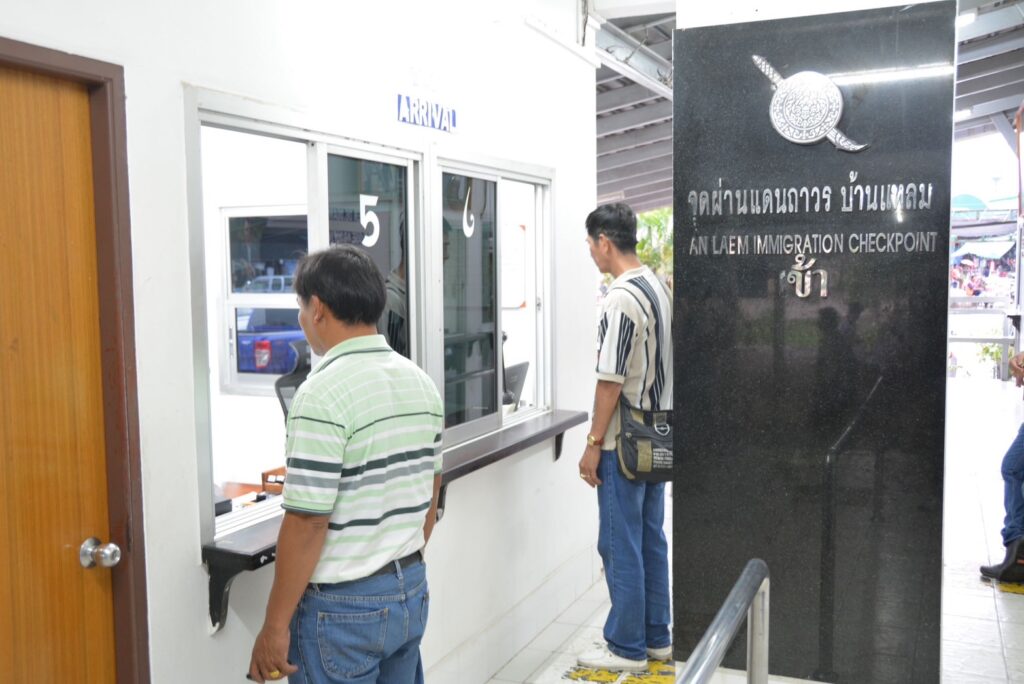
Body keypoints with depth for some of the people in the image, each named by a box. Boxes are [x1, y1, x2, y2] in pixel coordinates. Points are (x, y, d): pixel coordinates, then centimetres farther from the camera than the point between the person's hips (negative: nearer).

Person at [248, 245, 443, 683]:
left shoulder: (325, 393, -21)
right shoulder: (421, 383, 3)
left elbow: (308, 522, -21)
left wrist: (275, 624, -11)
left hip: (343, 605, -7)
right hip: (410, 592, 7)